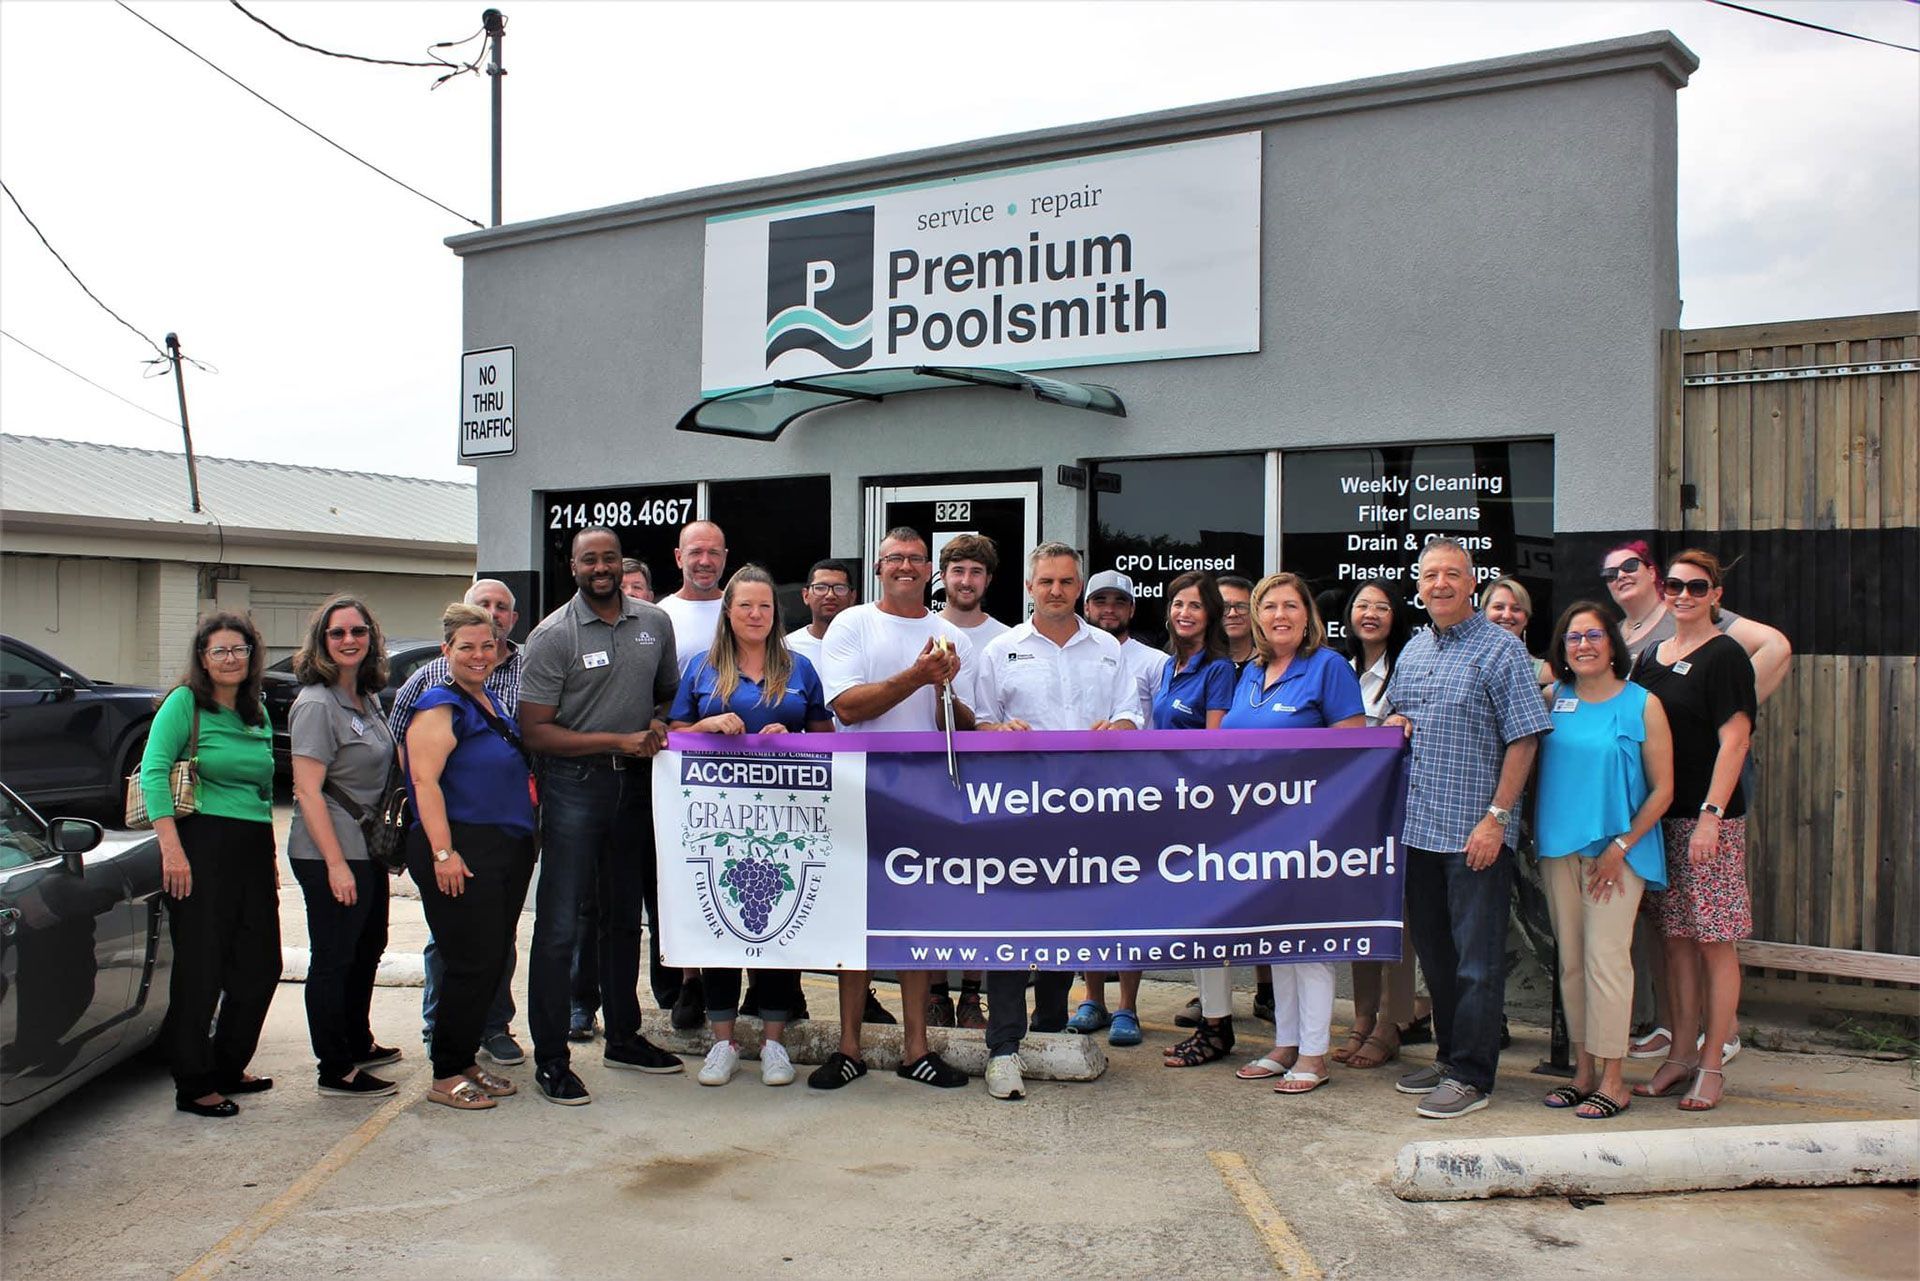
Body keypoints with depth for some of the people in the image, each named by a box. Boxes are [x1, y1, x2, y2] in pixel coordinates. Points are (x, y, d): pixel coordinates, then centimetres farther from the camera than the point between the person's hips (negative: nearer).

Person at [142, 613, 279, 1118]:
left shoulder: (257, 714, 15)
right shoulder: (185, 703, -4)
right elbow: (153, 771, -13)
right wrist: (171, 847, -21)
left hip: (253, 849, 7)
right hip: (203, 844, -7)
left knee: (260, 964, 9)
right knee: (201, 968, -2)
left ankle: (228, 1067, 26)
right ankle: (193, 1085, 9)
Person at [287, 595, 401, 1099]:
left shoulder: (367, 699, 10)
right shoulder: (316, 704, -15)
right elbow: (308, 792, -20)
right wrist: (336, 863, -23)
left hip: (369, 848, 9)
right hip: (331, 854, -9)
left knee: (367, 949, 20)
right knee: (334, 959, 1)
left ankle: (359, 1044, 37)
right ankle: (336, 1071, 11)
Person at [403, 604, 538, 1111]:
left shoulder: (490, 702, 17)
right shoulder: (439, 704, -9)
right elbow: (425, 780, -18)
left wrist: (524, 842, 24)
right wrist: (442, 852, -24)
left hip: (509, 850, 9)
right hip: (463, 853, -9)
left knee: (495, 961, 12)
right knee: (471, 964, -5)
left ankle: (466, 1061, 24)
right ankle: (447, 1075, 8)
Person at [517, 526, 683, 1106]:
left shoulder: (655, 622, 6)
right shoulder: (553, 635, -9)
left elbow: (670, 692, 20)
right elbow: (535, 732, -12)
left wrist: (660, 724, -3)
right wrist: (618, 741, -17)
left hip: (636, 782, 5)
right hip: (574, 783, -5)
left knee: (626, 916, 16)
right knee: (559, 924, -3)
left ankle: (624, 1037, 30)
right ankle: (550, 1059, 6)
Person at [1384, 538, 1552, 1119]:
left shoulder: (1501, 649, -7)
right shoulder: (1412, 651, 13)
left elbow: (1524, 738, -11)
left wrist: (1497, 817, -17)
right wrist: (1393, 722, 3)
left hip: (1475, 831, -7)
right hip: (1417, 826, 7)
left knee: (1477, 957, 0)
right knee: (1433, 950, 15)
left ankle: (1471, 1075, 7)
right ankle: (1448, 1053, 28)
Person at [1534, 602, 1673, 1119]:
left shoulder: (1641, 704, -2)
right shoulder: (1551, 699, 7)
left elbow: (1662, 789, -3)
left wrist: (1622, 845, -10)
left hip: (1617, 850, -4)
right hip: (1559, 847, 4)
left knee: (1606, 957, -7)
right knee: (1570, 961, 8)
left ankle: (1612, 1081, 3)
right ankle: (1583, 1071, 18)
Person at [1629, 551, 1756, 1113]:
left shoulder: (1725, 655, -6)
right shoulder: (1649, 657, 13)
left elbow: (1734, 740, -12)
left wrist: (1711, 814, -19)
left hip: (1710, 816, -6)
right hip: (1658, 815, 6)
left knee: (1714, 941, -1)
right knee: (1676, 939, 10)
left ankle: (1712, 1065, 7)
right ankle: (1679, 1056, 18)